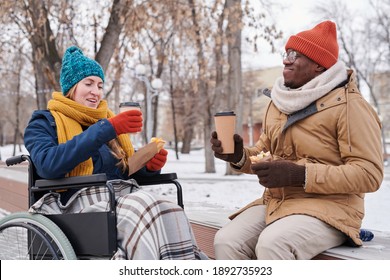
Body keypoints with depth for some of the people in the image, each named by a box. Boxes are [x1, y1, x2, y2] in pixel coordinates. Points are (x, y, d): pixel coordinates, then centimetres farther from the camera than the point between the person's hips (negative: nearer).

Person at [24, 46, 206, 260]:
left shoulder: (107, 120, 25)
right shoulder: (43, 123, 9)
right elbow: (48, 165, -13)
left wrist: (149, 166, 0)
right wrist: (105, 130, -17)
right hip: (81, 202, -5)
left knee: (171, 211, -30)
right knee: (142, 205, -35)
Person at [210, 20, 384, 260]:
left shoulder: (348, 105, -9)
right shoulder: (280, 102, 12)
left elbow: (369, 174, -16)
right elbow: (265, 154, 20)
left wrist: (299, 175, -23)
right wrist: (239, 156, -4)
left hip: (329, 208, -6)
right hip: (276, 203, 7)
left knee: (271, 244, -33)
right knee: (227, 242, -18)